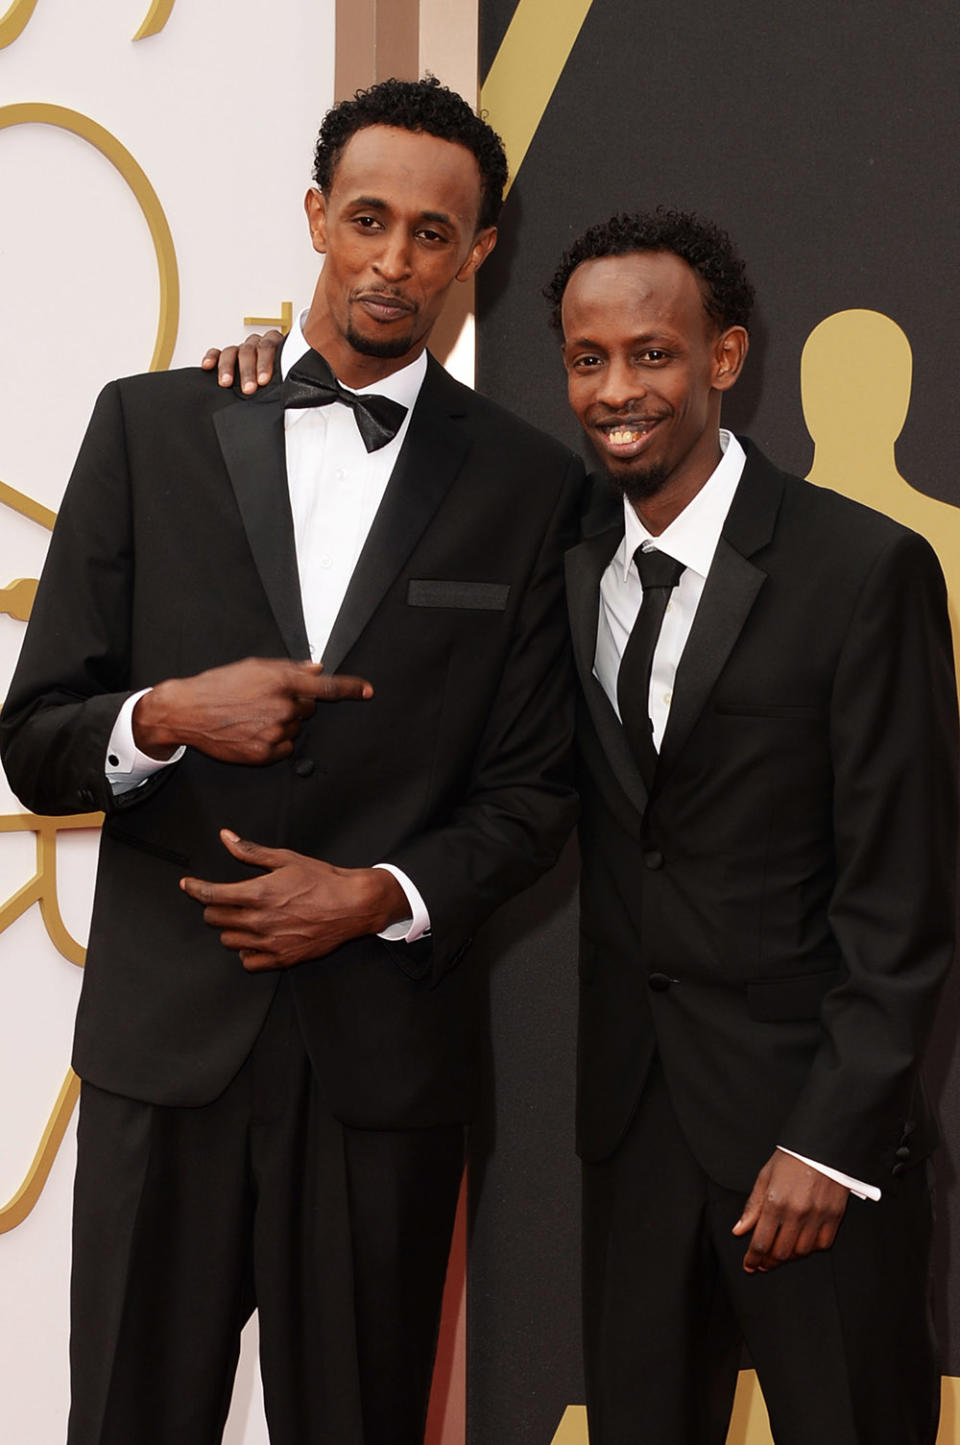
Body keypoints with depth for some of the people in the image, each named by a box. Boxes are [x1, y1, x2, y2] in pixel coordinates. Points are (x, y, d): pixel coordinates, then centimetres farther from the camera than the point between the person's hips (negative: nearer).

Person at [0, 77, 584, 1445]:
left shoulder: (527, 482, 3)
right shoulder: (149, 426, 4)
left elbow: (533, 790, 6)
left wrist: (383, 898, -10)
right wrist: (163, 716, -16)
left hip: (389, 1056, 0)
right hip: (167, 1035, 0)